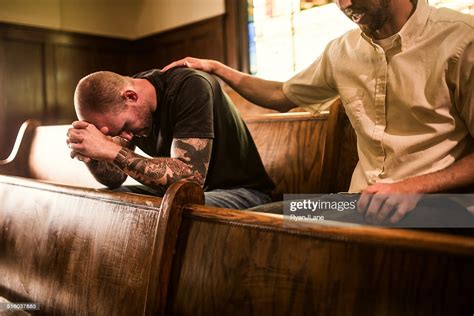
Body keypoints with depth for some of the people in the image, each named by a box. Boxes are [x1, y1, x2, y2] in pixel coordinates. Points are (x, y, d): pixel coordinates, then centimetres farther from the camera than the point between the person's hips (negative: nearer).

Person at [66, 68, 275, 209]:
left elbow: (190, 177, -35)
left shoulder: (190, 88, -26)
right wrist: (89, 154, -22)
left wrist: (111, 150, -36)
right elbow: (115, 178, -1)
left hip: (238, 191, -6)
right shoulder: (122, 107, -4)